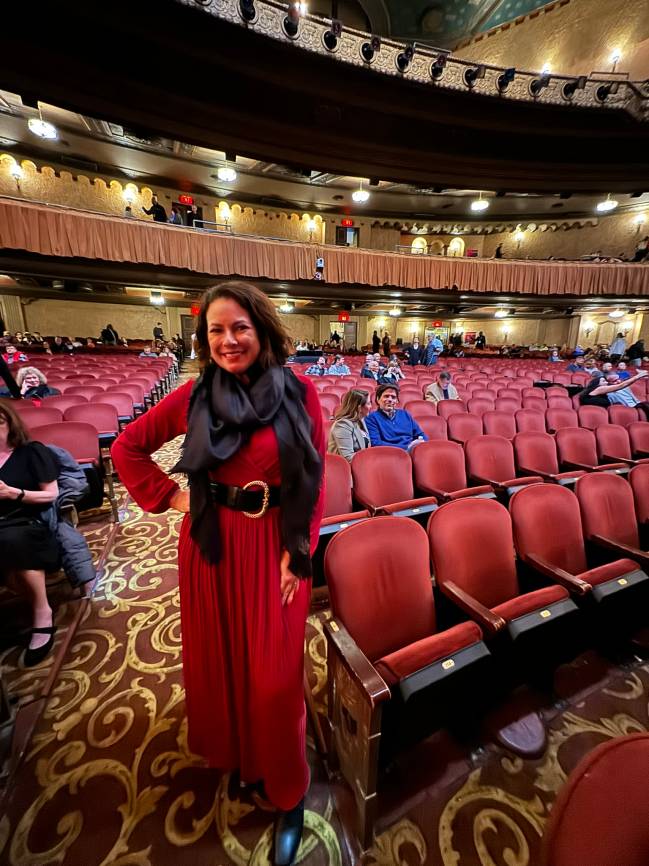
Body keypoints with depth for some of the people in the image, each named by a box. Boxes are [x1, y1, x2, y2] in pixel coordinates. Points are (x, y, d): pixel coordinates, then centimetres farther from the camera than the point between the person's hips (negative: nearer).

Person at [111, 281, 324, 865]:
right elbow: (127, 447, 11)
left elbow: (315, 480, -5)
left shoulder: (298, 391, -6)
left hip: (274, 545, -2)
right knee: (215, 658, 21)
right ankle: (226, 750, 54)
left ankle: (287, 791, 38)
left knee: (274, 674, 8)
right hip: (210, 546, 3)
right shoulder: (194, 396, -1)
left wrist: (299, 553, -9)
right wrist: (168, 494, -1)